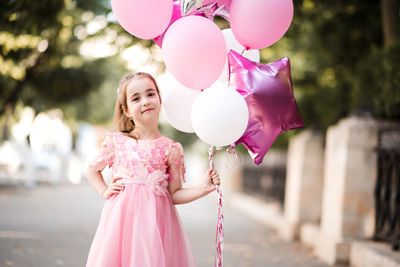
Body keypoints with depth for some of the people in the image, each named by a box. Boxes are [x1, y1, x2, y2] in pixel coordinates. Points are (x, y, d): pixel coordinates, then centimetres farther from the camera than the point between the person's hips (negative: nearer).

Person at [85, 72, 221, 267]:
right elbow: (92, 170, 21)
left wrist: (204, 189, -6)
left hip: (155, 220, 0)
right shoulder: (116, 142, 4)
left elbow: (174, 194, 5)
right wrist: (104, 191, 6)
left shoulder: (170, 149, 2)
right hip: (122, 219, 1)